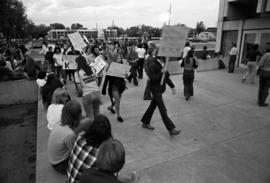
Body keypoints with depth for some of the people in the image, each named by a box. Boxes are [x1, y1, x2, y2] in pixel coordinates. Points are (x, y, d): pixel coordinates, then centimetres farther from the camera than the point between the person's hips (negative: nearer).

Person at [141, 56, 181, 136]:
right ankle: (171, 129, -4)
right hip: (155, 90, -9)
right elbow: (152, 79, -21)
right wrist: (161, 73, -29)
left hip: (160, 89, 9)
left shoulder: (163, 65, 10)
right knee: (163, 110, -7)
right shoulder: (152, 66, -15)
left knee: (153, 106, 17)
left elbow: (167, 77, 18)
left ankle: (145, 123, 33)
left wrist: (172, 86, 12)